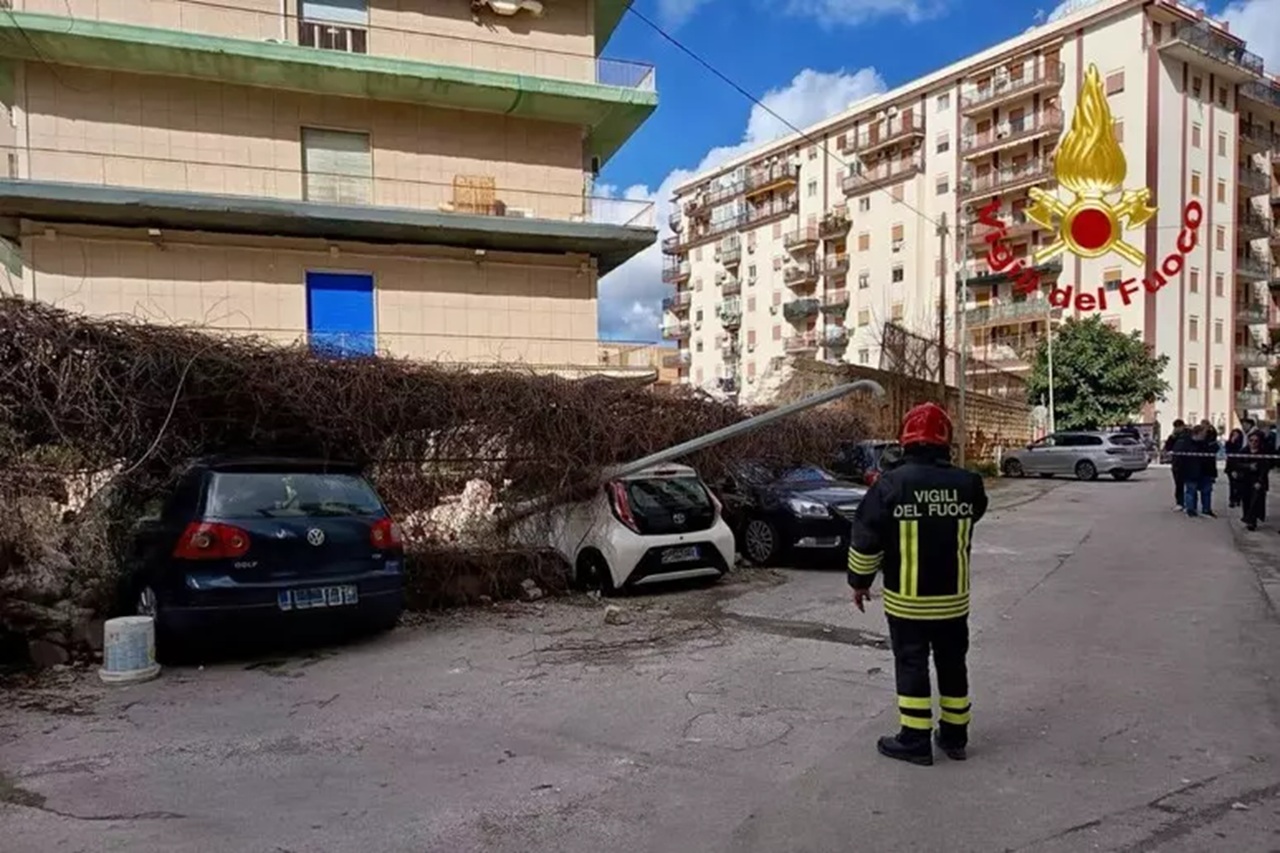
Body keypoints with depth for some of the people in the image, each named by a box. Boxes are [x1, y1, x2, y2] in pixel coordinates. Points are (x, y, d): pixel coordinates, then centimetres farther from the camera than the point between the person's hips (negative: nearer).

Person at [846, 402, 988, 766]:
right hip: (953, 598, 3)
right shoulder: (967, 484, -6)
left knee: (912, 666, 8)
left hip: (906, 599, -3)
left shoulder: (891, 483, -15)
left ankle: (915, 741, 15)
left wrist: (859, 581, 1)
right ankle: (955, 736, 28)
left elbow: (865, 539, -12)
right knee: (952, 664, 17)